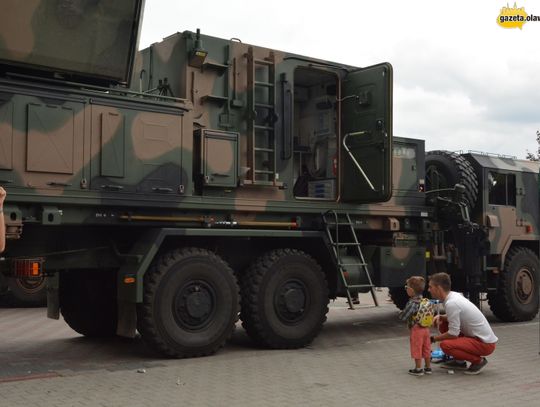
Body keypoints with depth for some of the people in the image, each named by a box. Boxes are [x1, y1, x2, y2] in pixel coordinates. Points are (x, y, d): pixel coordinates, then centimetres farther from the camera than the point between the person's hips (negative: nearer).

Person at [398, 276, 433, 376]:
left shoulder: (412, 303, -19)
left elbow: (403, 316, -17)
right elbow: (431, 313, 11)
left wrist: (399, 314, 4)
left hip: (416, 329, -7)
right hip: (426, 328, 7)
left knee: (417, 349, 3)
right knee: (426, 349, 15)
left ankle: (418, 369, 8)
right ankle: (428, 367, 24)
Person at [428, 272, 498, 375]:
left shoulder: (451, 303, -22)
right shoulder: (455, 295, 4)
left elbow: (453, 334, -21)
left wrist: (433, 339, -7)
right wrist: (441, 317, 4)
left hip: (485, 344, -9)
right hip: (484, 336, 9)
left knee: (445, 345, -23)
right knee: (443, 324, 10)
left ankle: (478, 361, -5)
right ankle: (459, 361, 18)